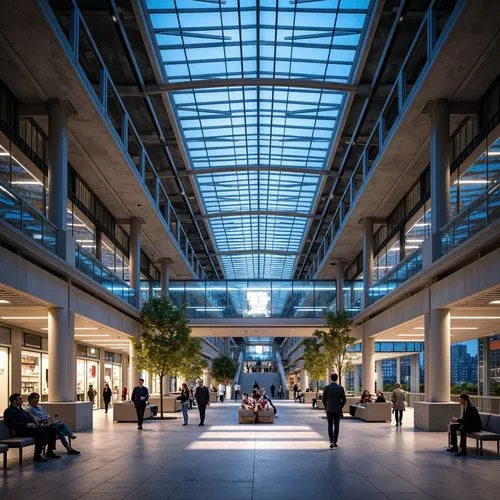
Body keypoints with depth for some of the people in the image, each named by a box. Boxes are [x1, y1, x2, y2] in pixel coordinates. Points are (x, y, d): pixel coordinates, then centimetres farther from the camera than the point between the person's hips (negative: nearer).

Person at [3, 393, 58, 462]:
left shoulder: (20, 409, 24)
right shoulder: (8, 411, -3)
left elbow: (30, 419, 22)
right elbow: (13, 424, -17)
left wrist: (33, 423, -1)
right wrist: (27, 425, -22)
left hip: (29, 427, 9)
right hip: (21, 432, -9)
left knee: (51, 430, -2)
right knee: (41, 432, -33)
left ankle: (50, 452, 6)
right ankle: (37, 456, -28)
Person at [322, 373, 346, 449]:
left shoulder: (326, 388, -5)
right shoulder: (340, 388, -6)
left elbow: (324, 399, -1)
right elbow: (344, 400, -4)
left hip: (329, 409, 0)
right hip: (338, 410, 0)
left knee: (330, 426, 6)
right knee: (336, 426, 11)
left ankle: (331, 441, -8)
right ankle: (335, 442, 9)